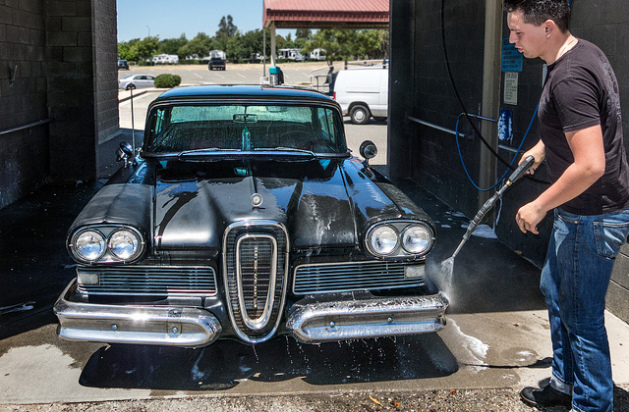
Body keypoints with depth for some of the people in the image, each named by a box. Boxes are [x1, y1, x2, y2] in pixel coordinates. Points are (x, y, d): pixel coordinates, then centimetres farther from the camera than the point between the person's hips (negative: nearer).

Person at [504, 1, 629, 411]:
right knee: (555, 290, 23)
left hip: (592, 216, -11)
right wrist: (544, 146, 18)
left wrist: (540, 206, -20)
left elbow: (590, 165, -31)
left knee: (582, 316, 3)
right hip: (579, 211, 11)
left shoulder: (570, 78, -27)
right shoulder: (584, 52, 6)